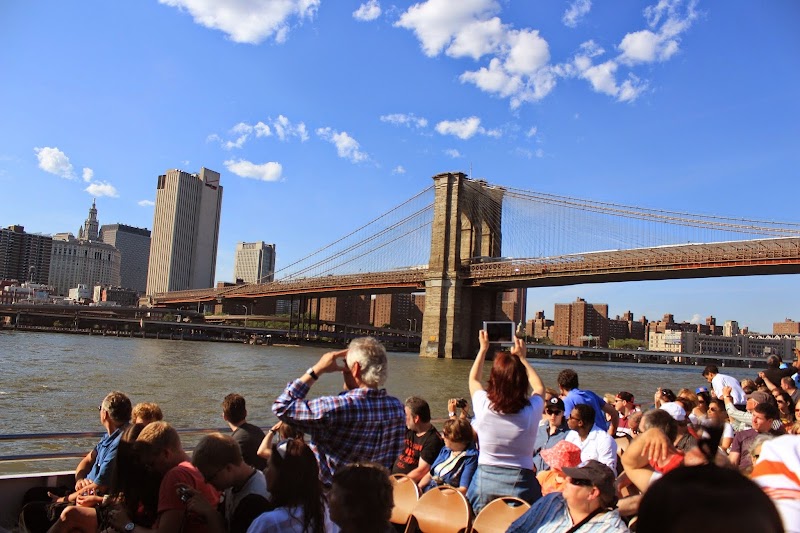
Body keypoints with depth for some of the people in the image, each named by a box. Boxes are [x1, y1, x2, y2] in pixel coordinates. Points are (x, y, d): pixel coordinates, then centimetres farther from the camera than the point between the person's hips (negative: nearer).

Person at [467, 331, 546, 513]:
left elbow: (473, 379, 13)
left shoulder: (484, 406, -12)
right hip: (521, 484, 0)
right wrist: (522, 357, 20)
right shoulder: (531, 410, -12)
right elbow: (539, 387, 15)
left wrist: (483, 349, 23)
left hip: (485, 480, 0)